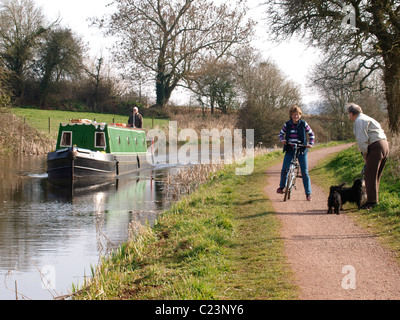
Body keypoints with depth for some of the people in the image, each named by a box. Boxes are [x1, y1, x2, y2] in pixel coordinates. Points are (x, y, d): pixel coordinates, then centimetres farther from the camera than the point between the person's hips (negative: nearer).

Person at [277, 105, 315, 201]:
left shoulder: (303, 124, -1)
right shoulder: (287, 125, 3)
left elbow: (311, 134, 7)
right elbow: (281, 133, 15)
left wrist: (311, 143, -8)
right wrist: (282, 140, -6)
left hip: (301, 150, -1)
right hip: (290, 150, 1)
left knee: (305, 172, -3)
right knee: (284, 170, -6)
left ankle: (308, 193, 4)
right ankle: (281, 187, 21)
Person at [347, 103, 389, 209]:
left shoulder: (360, 121, -6)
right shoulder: (366, 119, 25)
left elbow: (362, 140, -16)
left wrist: (365, 155, -5)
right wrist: (366, 156, 18)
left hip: (376, 147, -10)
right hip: (384, 145, 10)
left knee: (370, 175, -7)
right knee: (376, 176, 15)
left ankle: (372, 202, -8)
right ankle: (375, 200, 19)